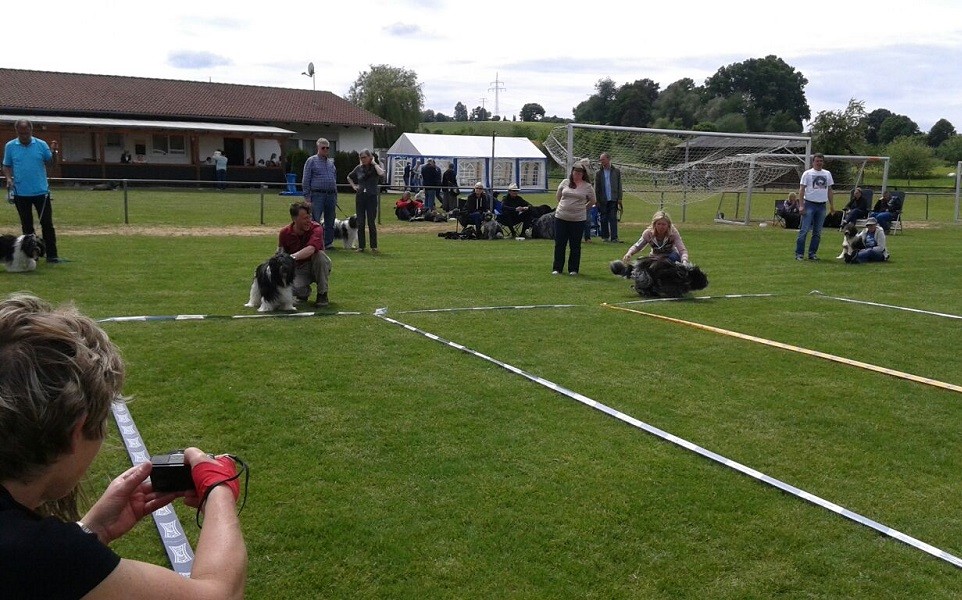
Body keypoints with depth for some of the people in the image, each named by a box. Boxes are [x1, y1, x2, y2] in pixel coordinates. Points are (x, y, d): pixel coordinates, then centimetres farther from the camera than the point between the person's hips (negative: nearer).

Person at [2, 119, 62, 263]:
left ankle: (52, 255, 4)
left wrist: (54, 153, -18)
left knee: (47, 224, 0)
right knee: (26, 226, 10)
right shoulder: (10, 146, 4)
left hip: (41, 192, -1)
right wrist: (9, 179, -8)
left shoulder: (41, 144, 1)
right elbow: (6, 166, 9)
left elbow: (49, 162, 0)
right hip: (21, 193, 1)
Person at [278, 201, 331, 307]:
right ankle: (305, 292, 10)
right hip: (297, 269, 1)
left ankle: (322, 295, -16)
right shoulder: (285, 233, -9)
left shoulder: (316, 229, -21)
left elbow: (310, 249, -40)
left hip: (315, 267, -1)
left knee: (319, 254, -36)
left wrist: (293, 257, -56)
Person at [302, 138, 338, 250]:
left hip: (331, 195, 6)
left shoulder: (331, 162, 17)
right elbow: (305, 180, -2)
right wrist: (307, 196, -8)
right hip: (317, 195, -5)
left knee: (330, 221, 8)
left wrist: (335, 197, 16)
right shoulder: (311, 161, 0)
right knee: (315, 221, -8)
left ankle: (329, 243, 15)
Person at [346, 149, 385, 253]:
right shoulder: (359, 168, 7)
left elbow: (381, 174, -27)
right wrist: (354, 186, 10)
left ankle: (374, 246, 7)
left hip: (372, 197, -3)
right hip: (360, 197, 3)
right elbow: (349, 177, 25)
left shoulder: (375, 167, -2)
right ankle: (361, 246, 12)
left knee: (371, 223, -2)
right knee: (360, 223, 4)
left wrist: (374, 163, -14)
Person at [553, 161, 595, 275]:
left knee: (575, 245, 5)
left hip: (578, 219, -1)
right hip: (561, 217, 2)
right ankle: (557, 268, 14)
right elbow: (558, 196, 18)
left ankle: (573, 269, 15)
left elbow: (592, 201, 11)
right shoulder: (565, 182, 4)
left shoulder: (587, 186, -1)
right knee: (559, 244, 5)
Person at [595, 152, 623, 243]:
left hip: (613, 199, -1)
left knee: (613, 219, -4)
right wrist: (597, 201, -1)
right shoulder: (599, 173, 6)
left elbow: (619, 186, 7)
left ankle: (614, 238, -5)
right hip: (603, 200, 1)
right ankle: (605, 236, 15)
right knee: (604, 219, 5)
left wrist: (619, 199, 0)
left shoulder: (616, 171, 6)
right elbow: (596, 188, 6)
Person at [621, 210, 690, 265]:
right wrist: (629, 254, -32)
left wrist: (684, 262, -53)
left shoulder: (673, 233, -24)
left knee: (674, 257, -37)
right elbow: (637, 246, -9)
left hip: (670, 258, -2)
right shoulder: (648, 233, -19)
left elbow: (683, 250, -30)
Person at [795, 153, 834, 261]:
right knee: (804, 230, -9)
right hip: (809, 204, -5)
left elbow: (829, 190, 18)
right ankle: (799, 253, -7)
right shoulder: (807, 173, 0)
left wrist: (832, 205, 12)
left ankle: (812, 253, 13)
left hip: (822, 205, 5)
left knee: (817, 232, 7)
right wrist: (801, 205, -13)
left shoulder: (827, 174, 14)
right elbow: (801, 190, -4)